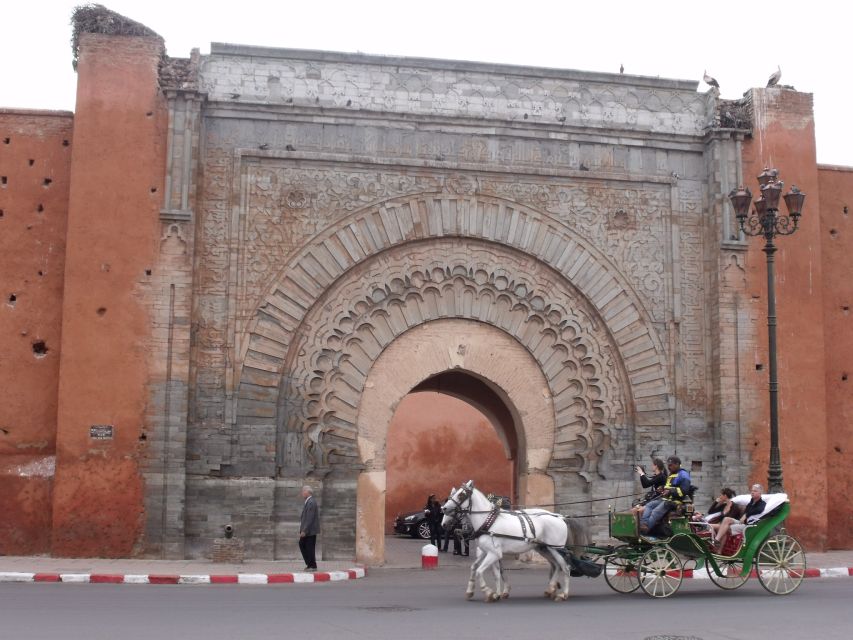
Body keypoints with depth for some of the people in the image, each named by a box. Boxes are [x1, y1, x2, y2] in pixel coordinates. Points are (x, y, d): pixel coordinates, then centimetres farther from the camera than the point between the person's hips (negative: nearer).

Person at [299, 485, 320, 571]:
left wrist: (304, 531, -22)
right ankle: (309, 563, 21)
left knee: (310, 548, -1)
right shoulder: (307, 502, 12)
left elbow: (310, 518, -23)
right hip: (306, 530, 10)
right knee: (302, 544, 14)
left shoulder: (311, 502, -19)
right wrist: (302, 530, 15)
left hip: (310, 530, -10)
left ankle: (312, 566, 9)